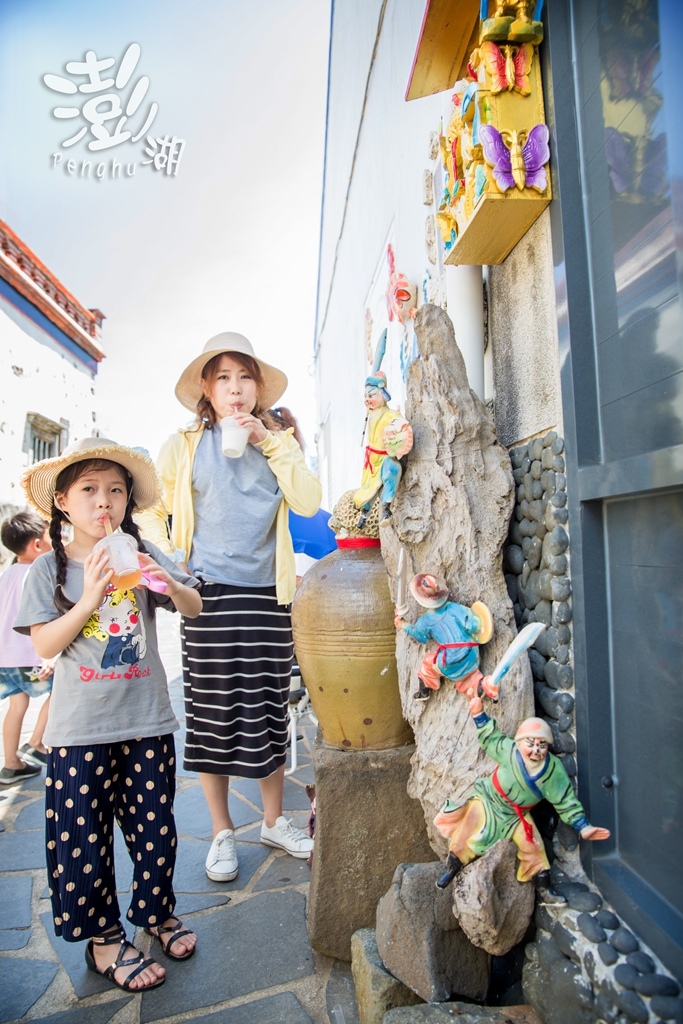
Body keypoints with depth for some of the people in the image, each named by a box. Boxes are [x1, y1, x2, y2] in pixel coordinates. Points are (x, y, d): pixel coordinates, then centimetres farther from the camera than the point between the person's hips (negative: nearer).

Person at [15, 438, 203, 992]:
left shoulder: (143, 554, -2)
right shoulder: (49, 568, -4)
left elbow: (196, 609, -1)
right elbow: (45, 644, -9)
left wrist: (168, 584, -22)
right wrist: (90, 599, -22)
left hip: (147, 720, 2)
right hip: (80, 729, -1)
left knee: (154, 825, 14)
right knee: (83, 836, 9)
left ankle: (156, 909, 38)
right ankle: (102, 935, 31)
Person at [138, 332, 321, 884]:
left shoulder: (278, 441, 9)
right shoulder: (185, 446, 5)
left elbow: (308, 502, -5)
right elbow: (151, 510, 8)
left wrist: (271, 443, -9)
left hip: (268, 594, 2)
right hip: (209, 595, -2)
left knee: (269, 710, 11)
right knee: (213, 714, 5)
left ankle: (274, 821, 30)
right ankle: (222, 833, 24)